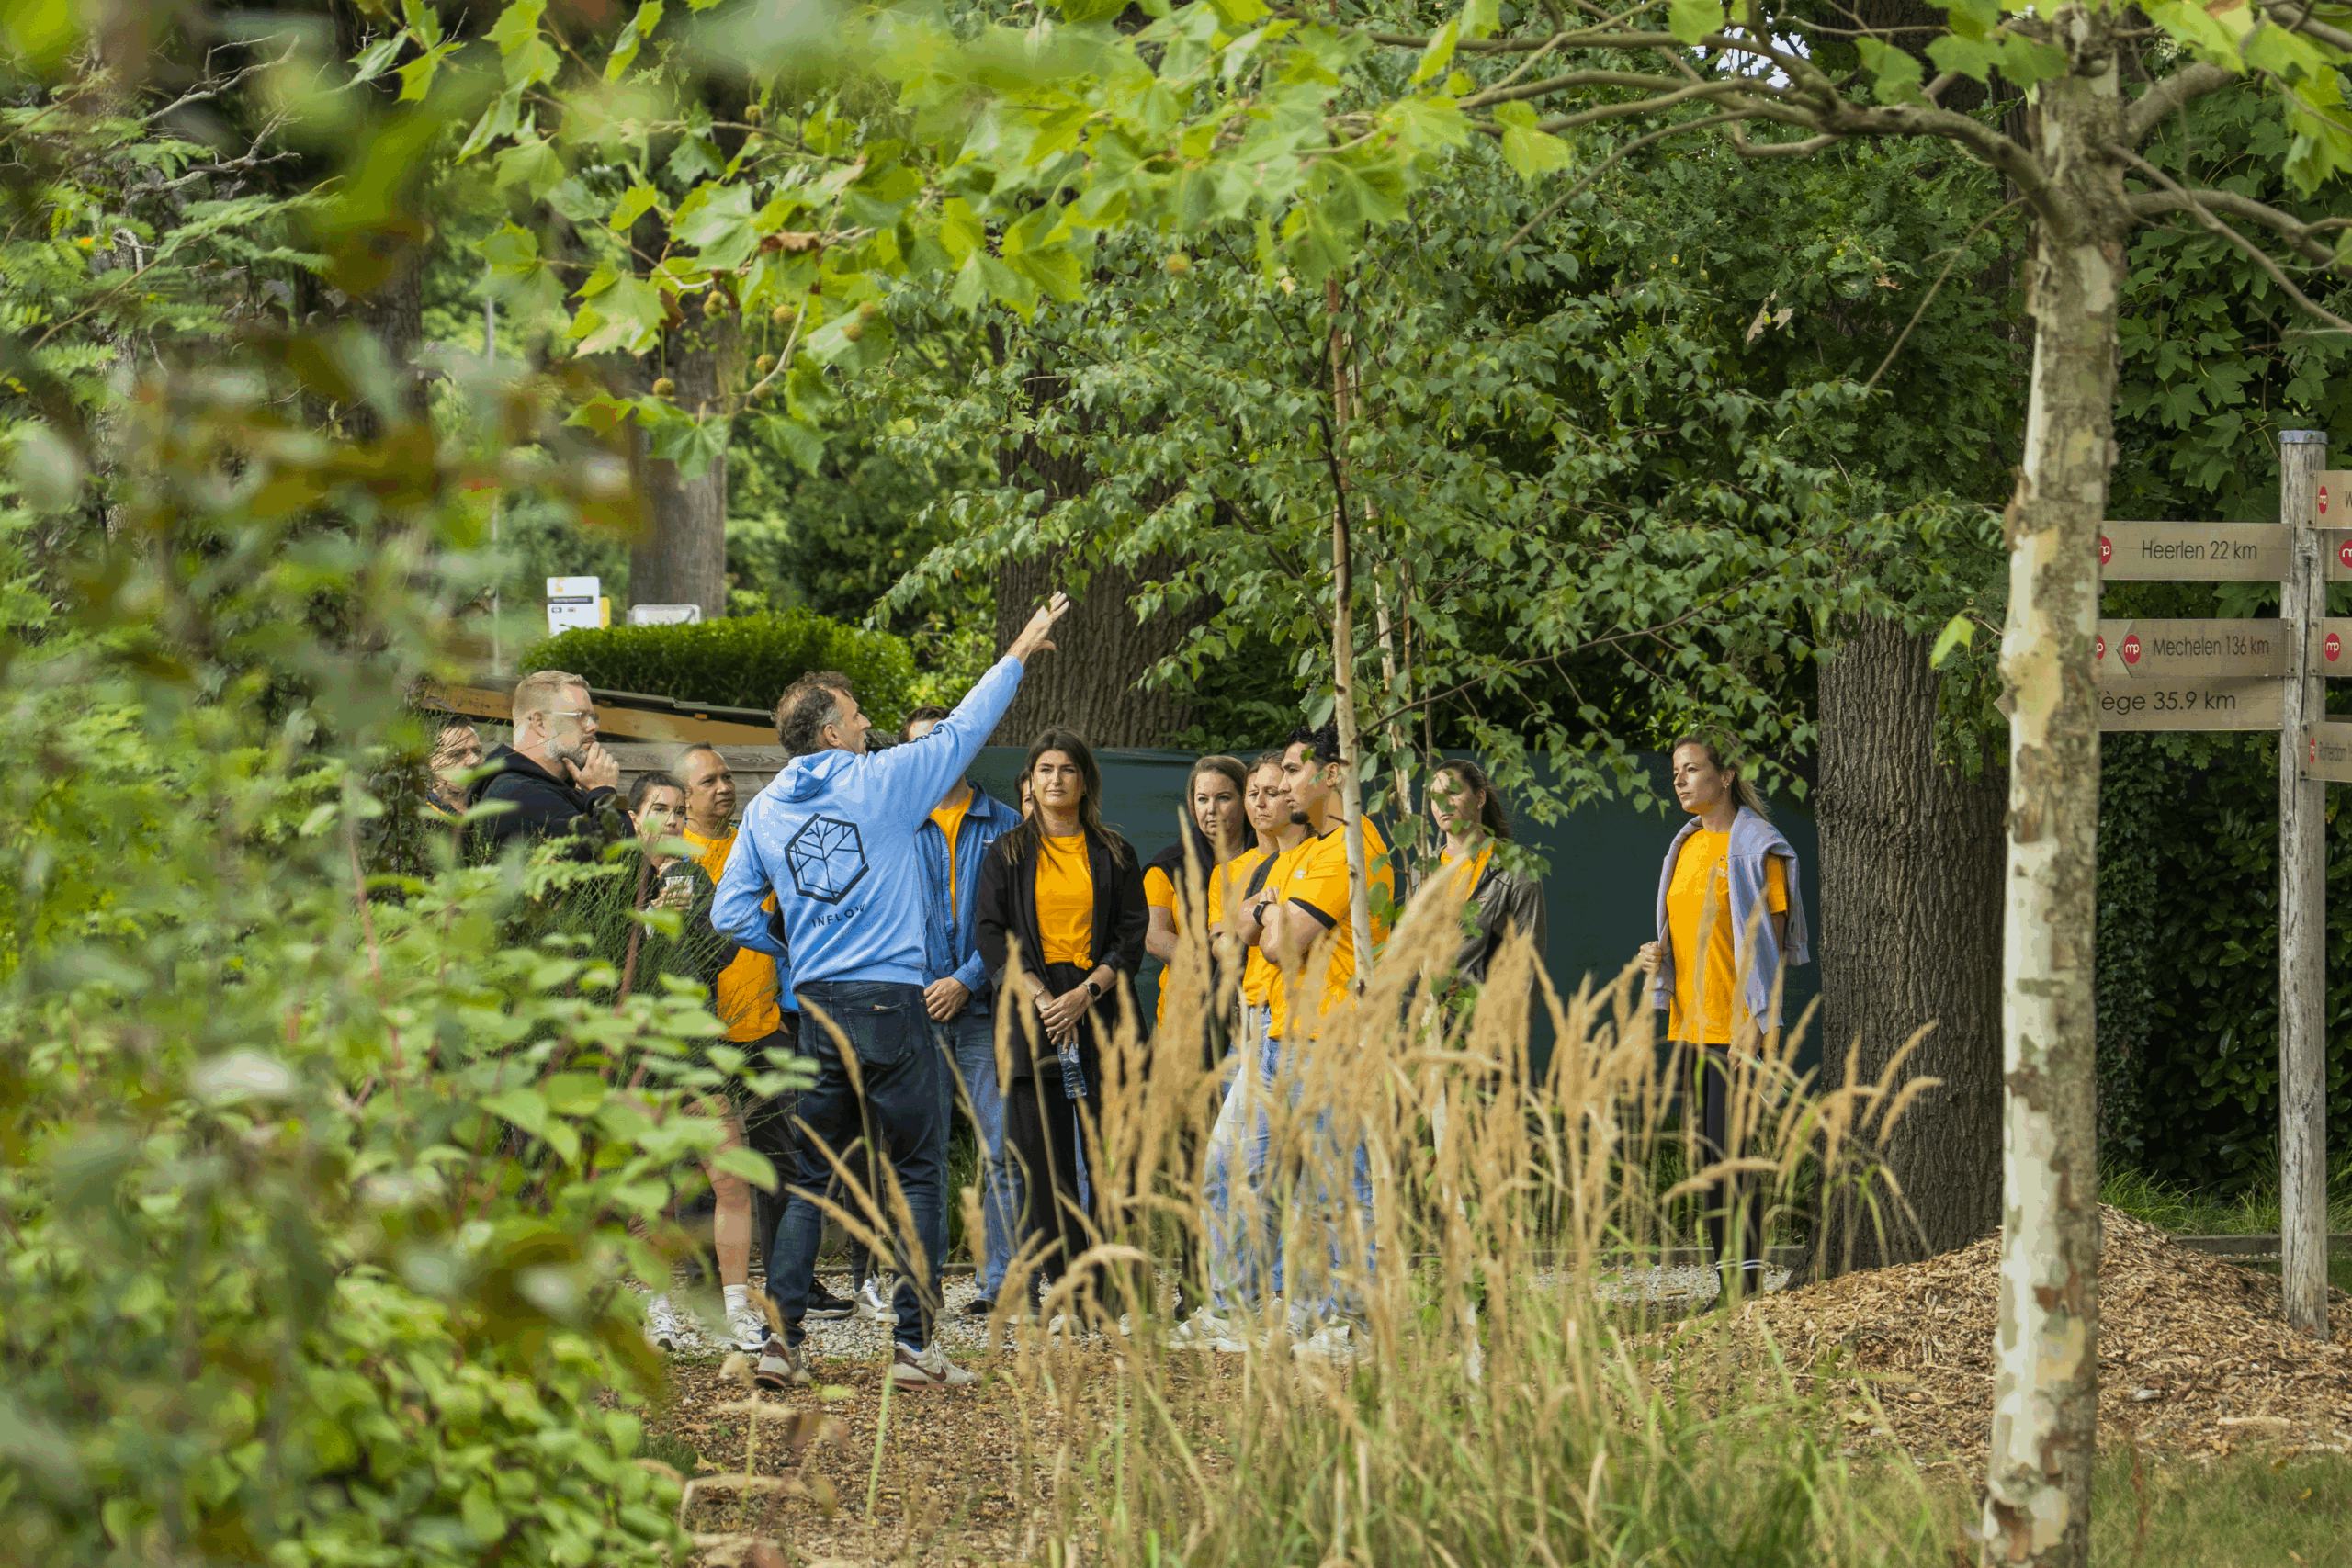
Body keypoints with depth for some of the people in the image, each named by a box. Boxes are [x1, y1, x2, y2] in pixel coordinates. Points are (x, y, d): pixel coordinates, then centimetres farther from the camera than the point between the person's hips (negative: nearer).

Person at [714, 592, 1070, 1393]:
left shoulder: (765, 810, 8)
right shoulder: (882, 781, -4)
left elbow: (731, 913, 7)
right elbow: (962, 729, 7)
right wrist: (1018, 655, 19)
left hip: (814, 1007, 5)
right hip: (889, 1003, -5)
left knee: (810, 1177, 10)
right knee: (918, 1172, 1)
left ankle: (781, 1339, 3)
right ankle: (915, 1342, -5)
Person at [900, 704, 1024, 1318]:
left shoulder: (1003, 826, 8)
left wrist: (967, 981, -9)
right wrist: (920, 989, -6)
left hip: (984, 1006, -1)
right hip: (915, 1008, 1)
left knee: (1000, 1151, -4)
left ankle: (1002, 1279, 0)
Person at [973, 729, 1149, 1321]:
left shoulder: (1114, 855, 12)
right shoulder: (1007, 855, 12)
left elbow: (1132, 936, 6)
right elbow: (993, 935, 4)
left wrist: (1085, 994, -9)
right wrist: (1038, 996, -10)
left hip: (1100, 1010, 0)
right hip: (1030, 1012, 0)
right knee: (1040, 1149, -5)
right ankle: (1055, 1275, -3)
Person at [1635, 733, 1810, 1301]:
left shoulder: (1756, 849, -8)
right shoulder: (1686, 846, 15)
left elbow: (1770, 939, -10)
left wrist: (1756, 1021, -17)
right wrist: (1660, 954, 4)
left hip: (1735, 1026, -8)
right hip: (1689, 1024, 8)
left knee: (1731, 1155, -11)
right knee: (1703, 1156, 8)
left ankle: (1747, 1283, -8)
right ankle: (1730, 1286, 13)